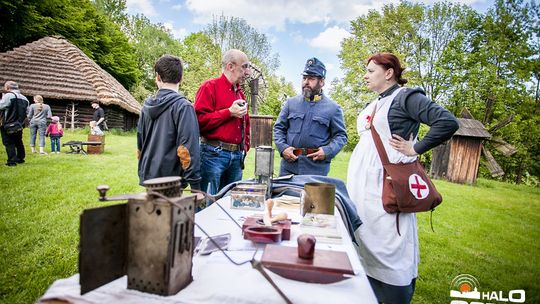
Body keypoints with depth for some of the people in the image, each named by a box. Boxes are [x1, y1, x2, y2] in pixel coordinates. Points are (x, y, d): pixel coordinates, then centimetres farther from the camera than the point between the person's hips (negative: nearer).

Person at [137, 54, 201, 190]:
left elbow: (140, 144, 16)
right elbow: (187, 149, -19)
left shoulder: (147, 105, 7)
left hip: (148, 177, 6)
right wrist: (195, 184, -15)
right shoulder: (183, 106, -14)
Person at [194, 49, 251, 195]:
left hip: (236, 157, 7)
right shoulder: (210, 87, -4)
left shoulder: (240, 93, 19)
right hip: (213, 154, -7)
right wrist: (229, 112, -14)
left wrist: (244, 148, 15)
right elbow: (200, 121, -16)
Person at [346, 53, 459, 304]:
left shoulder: (405, 97, -6)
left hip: (384, 183, -8)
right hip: (360, 182, 8)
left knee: (387, 248, -3)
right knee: (365, 245, 13)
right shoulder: (375, 104, 18)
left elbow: (448, 122, -16)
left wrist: (415, 149, -12)